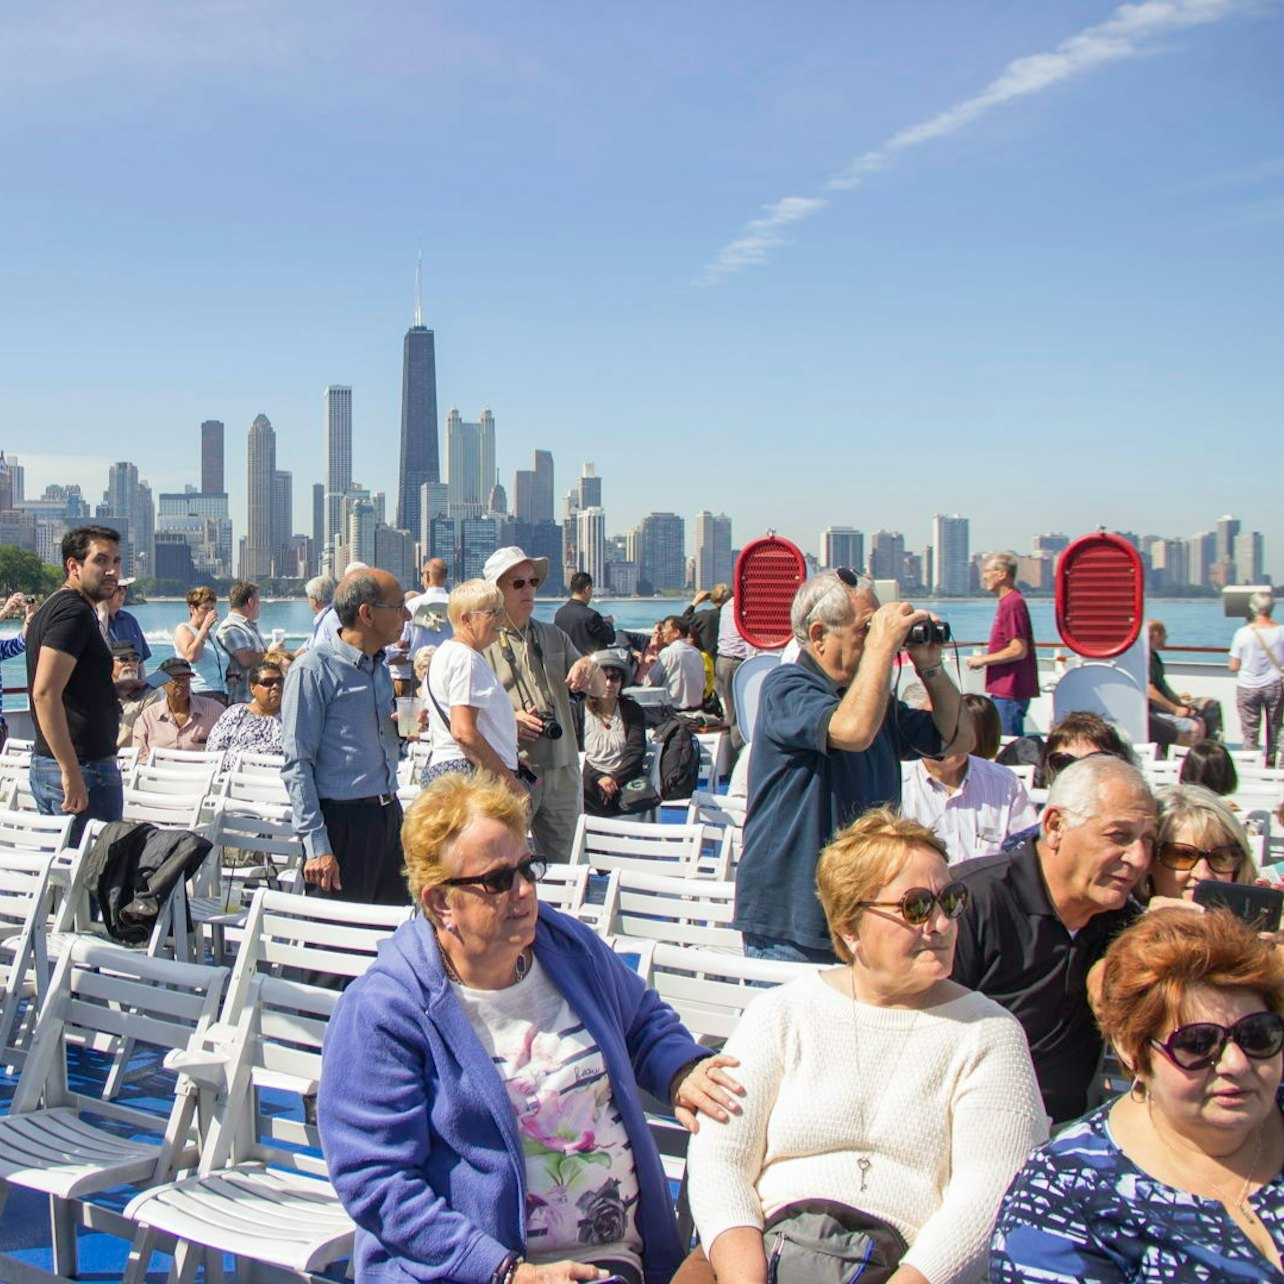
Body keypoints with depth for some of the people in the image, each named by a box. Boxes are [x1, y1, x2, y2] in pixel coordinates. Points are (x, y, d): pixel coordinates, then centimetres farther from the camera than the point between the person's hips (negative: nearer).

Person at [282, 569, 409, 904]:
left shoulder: (379, 666, 14)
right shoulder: (313, 668, -11)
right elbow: (297, 764, -14)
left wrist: (400, 728, 3)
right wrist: (316, 845, -19)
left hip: (389, 813, 8)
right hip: (342, 819, -8)